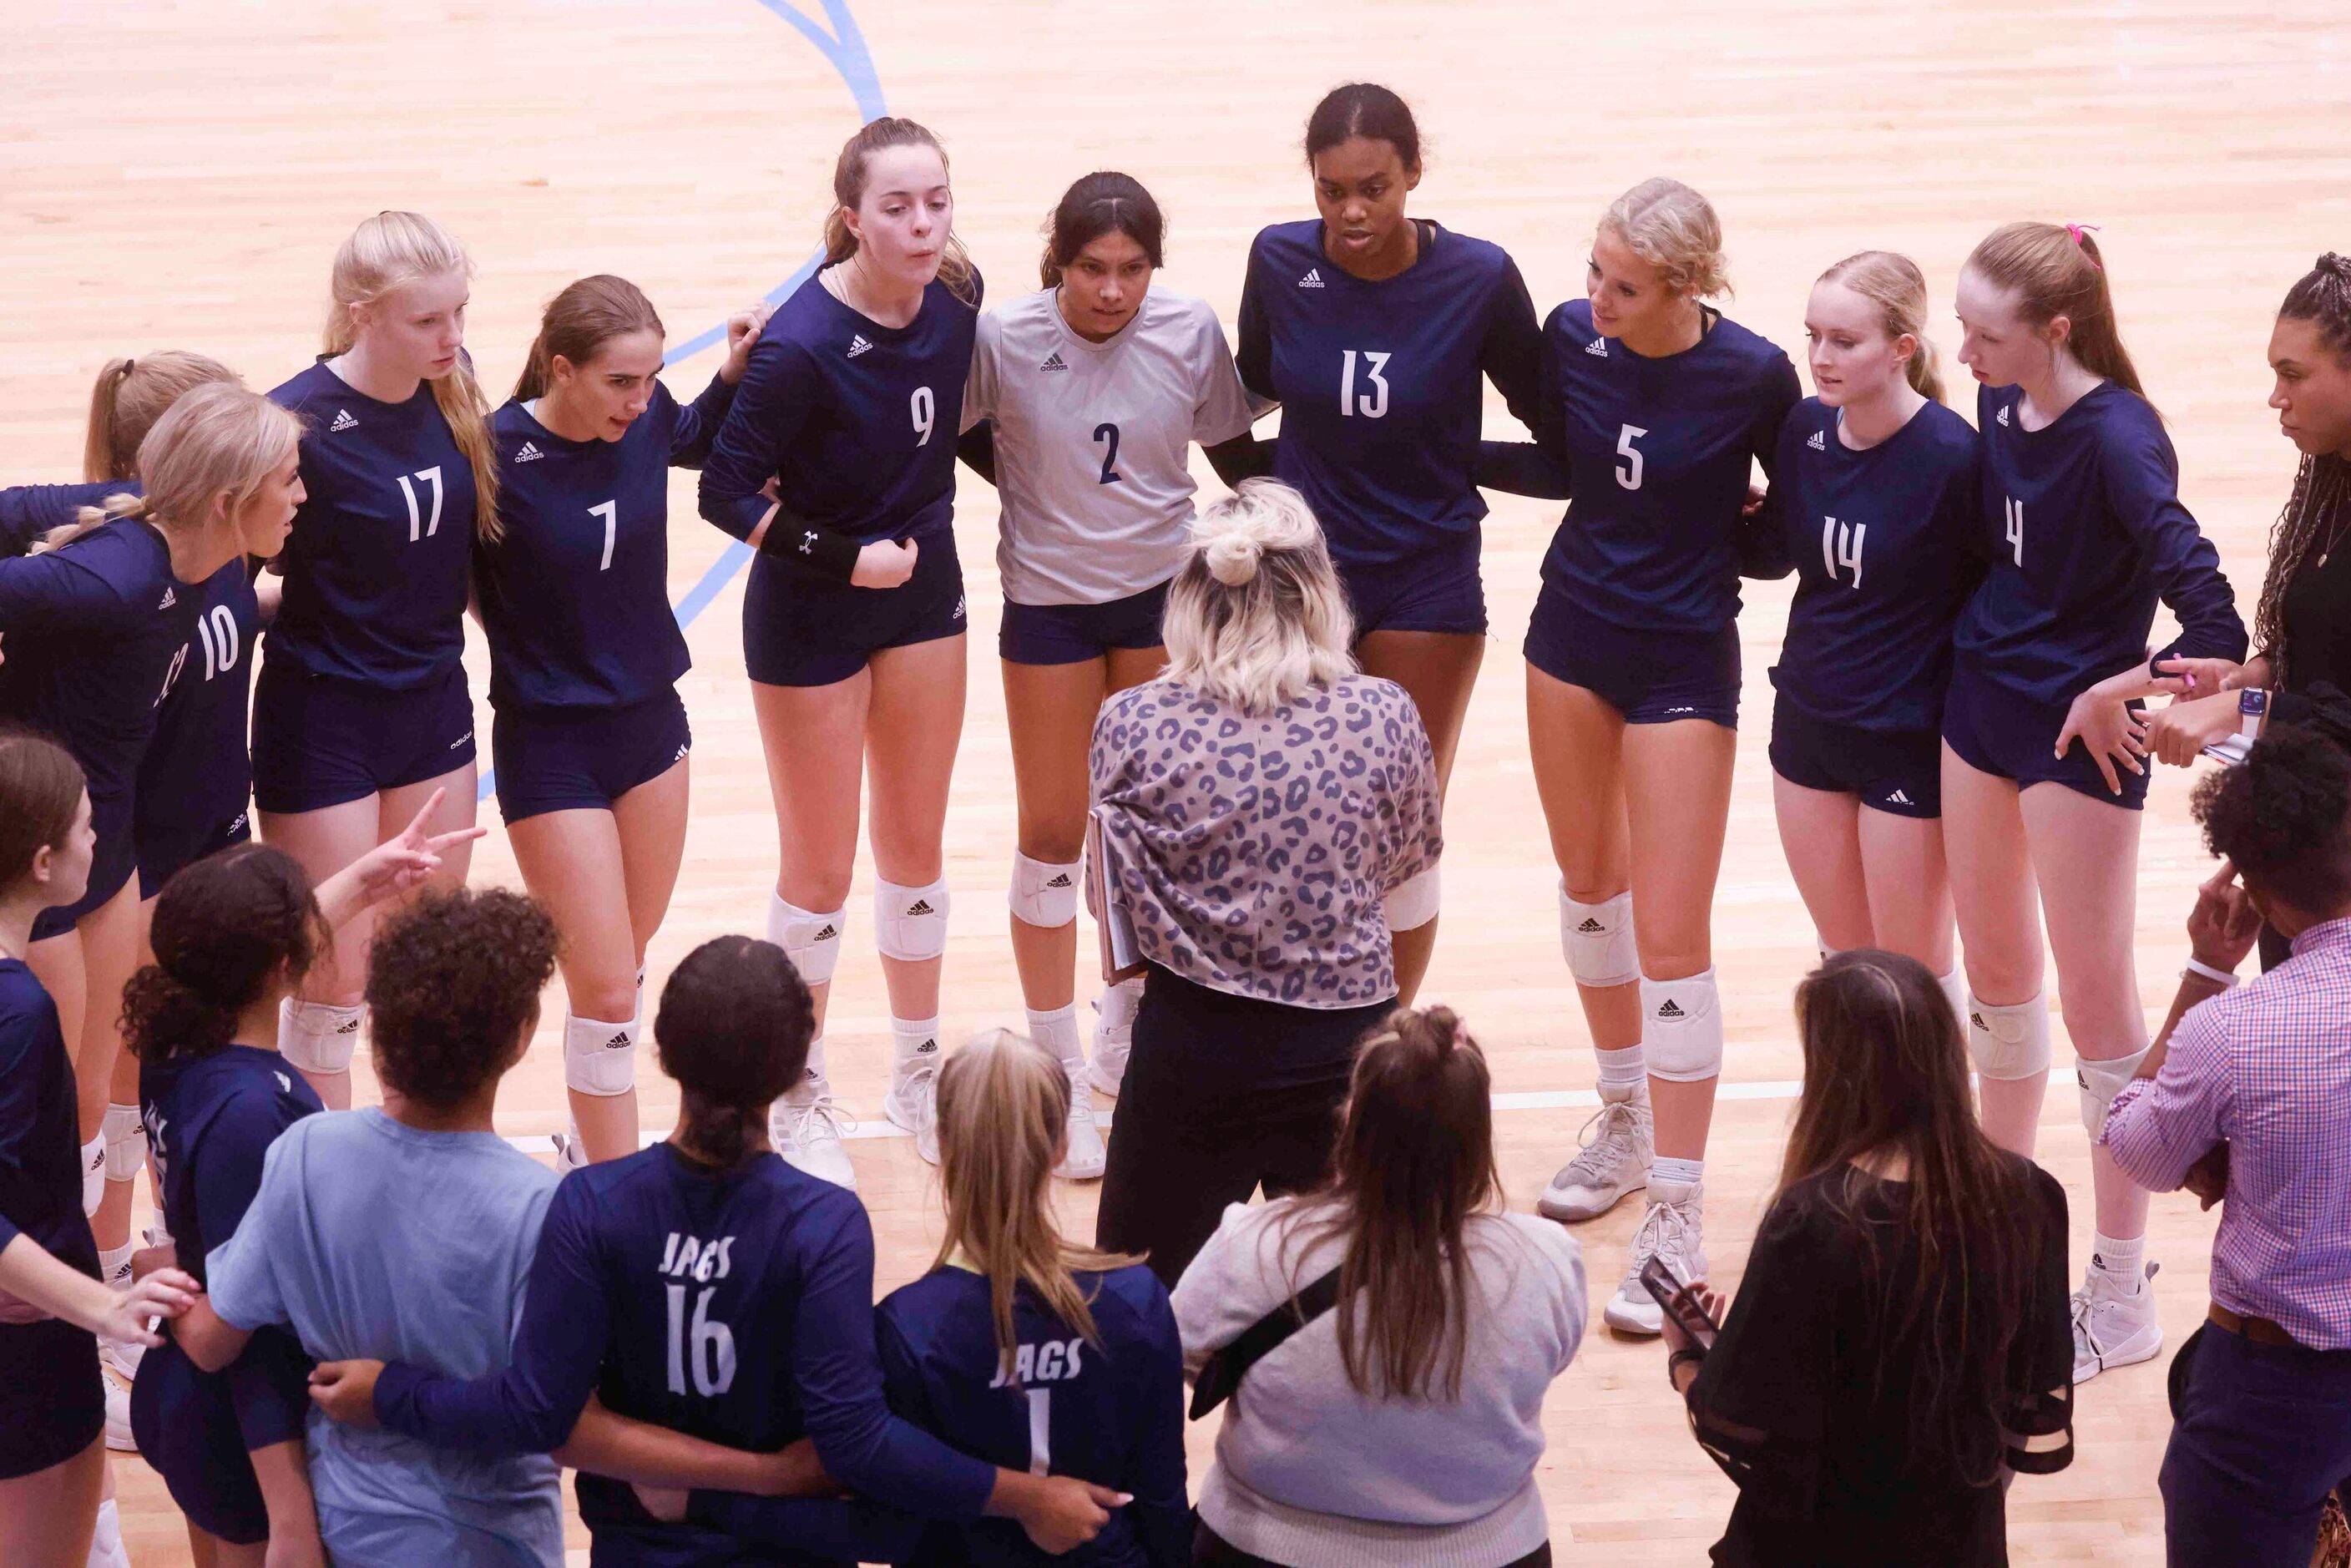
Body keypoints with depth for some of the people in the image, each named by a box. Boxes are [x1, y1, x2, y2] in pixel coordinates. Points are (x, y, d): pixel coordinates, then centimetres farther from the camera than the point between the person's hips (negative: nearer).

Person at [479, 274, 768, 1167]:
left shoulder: (646, 420, -8)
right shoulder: (495, 455, -23)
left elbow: (696, 440, 16)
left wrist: (734, 371, 2)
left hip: (650, 721, 6)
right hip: (550, 744, -6)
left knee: (629, 959, 20)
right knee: (606, 992, -7)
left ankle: (593, 1147, 40)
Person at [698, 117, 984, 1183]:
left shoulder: (957, 294, -10)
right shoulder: (803, 346, -28)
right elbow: (726, 493, -20)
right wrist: (848, 558, -21)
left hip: (924, 595, 5)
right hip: (811, 617, -5)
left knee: (916, 846, 17)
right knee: (820, 871, 6)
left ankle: (918, 1074, 34)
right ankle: (801, 1101, 25)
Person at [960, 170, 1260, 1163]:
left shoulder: (1189, 334, -10)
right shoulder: (1003, 340, -17)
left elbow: (1235, 454, 3)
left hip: (1164, 596, 2)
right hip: (1049, 601, -2)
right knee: (1054, 835, 4)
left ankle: (1126, 1030, 35)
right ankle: (1058, 1071, 16)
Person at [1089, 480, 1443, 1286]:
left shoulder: (1131, 726, -7)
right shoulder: (1385, 718, -5)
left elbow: (1114, 910, 7)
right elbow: (1411, 903, 9)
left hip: (1187, 1046, -1)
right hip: (1344, 1047, 1)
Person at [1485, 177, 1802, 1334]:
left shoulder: (1754, 378, -19)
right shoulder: (1571, 336, -8)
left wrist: (1706, 542, -10)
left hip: (1684, 662, -5)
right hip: (1573, 636, 5)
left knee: (1671, 940, -6)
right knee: (1588, 882, 19)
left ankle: (1678, 1217, -1)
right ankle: (1627, 1119, 40)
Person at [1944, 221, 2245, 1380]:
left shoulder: (2117, 437, -22)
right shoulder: (2000, 407, 0)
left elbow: (2196, 586, -30)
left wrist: (2131, 686, -26)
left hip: (2080, 731, -8)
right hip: (1981, 707, 8)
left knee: (2097, 1003, -1)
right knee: (1995, 971, 20)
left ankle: (2121, 1297, 8)